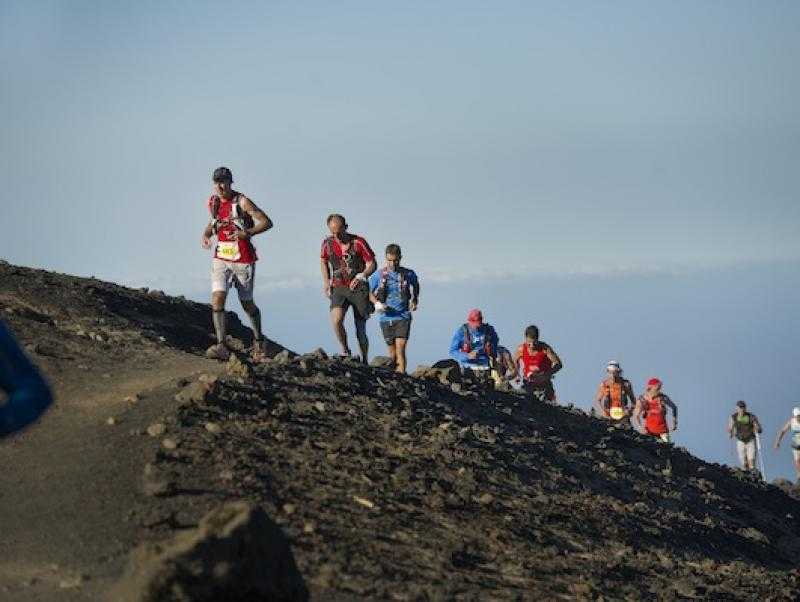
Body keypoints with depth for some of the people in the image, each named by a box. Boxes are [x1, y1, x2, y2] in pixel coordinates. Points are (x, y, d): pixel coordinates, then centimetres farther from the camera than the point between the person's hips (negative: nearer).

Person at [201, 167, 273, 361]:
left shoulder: (241, 202, -12)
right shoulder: (212, 203, 5)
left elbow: (266, 222, -16)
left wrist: (247, 233, -32)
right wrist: (206, 234, 4)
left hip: (243, 260, -4)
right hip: (221, 259, 4)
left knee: (247, 304, 9)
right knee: (217, 299, -16)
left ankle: (258, 340, 34)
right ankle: (221, 347, -19)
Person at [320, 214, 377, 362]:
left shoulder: (358, 242, -9)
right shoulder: (328, 243, 1)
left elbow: (372, 264, -5)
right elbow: (323, 261, 21)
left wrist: (362, 275, -24)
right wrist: (326, 281, 8)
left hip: (359, 289, -2)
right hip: (339, 288, 2)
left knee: (360, 330, 2)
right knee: (336, 320, -24)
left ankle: (364, 361, 20)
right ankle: (345, 351, -4)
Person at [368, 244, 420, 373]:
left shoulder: (409, 274, 0)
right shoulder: (378, 275, -2)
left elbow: (415, 285, 22)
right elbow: (369, 293, 8)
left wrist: (415, 301, 9)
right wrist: (376, 303, -10)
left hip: (403, 317, -1)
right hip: (386, 318, 1)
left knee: (400, 348, -15)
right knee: (392, 350, 9)